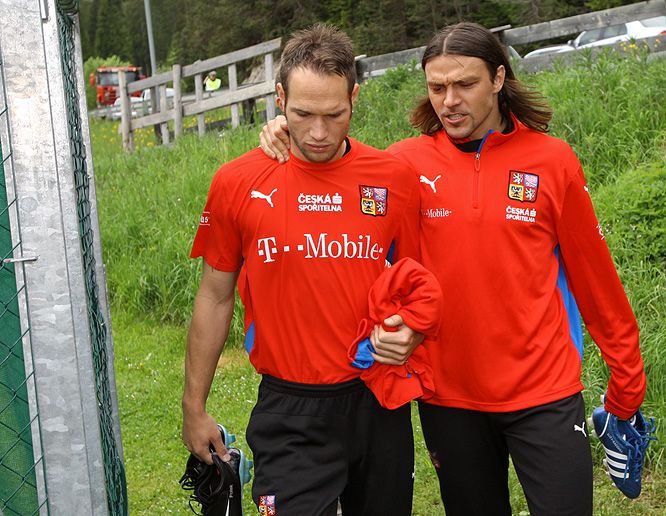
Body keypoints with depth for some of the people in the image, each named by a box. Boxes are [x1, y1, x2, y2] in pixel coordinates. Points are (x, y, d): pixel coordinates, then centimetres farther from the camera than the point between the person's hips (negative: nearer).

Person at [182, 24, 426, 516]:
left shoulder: (395, 178, -4)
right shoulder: (237, 183, -6)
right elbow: (216, 298, 4)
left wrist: (410, 331, -12)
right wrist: (195, 408, 7)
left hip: (378, 403, 2)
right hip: (289, 414, -2)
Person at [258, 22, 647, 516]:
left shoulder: (552, 160, -3)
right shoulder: (408, 162, -3)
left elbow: (593, 274, 2)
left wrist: (627, 373, 7)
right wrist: (290, 141, -12)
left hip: (545, 393, -1)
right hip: (449, 398, 1)